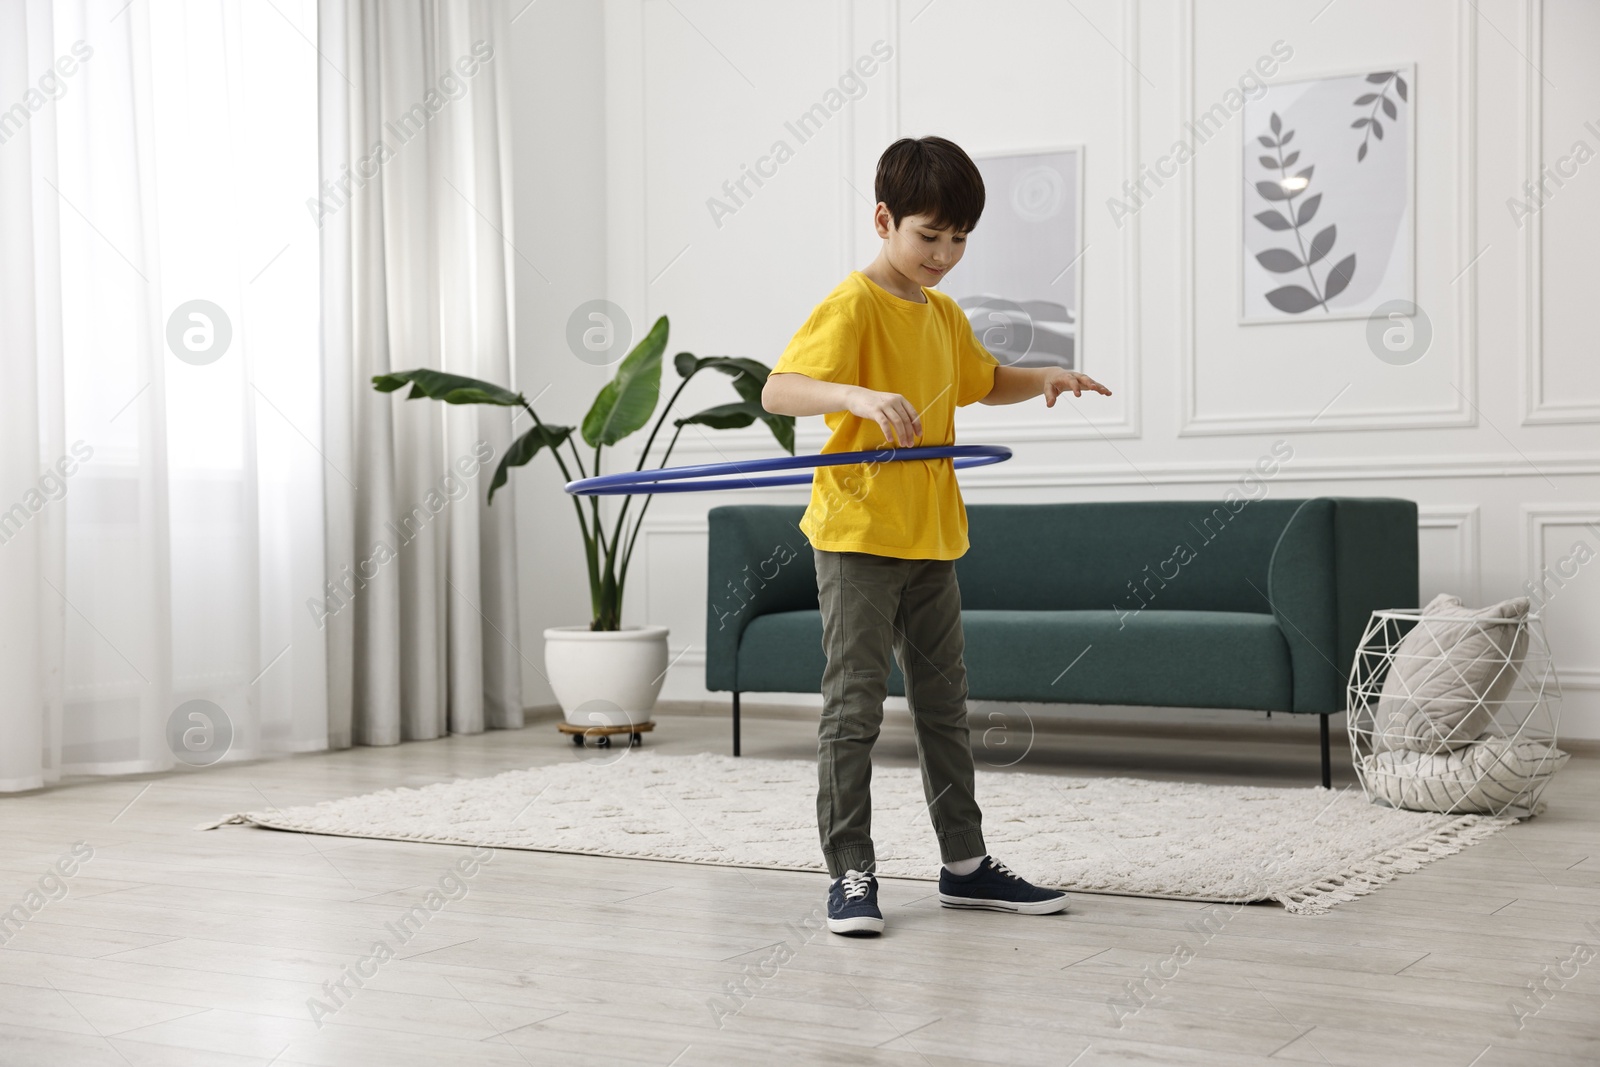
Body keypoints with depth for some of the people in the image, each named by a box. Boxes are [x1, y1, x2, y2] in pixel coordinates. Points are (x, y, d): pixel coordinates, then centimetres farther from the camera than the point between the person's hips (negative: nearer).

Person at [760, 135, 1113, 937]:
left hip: (931, 539, 8)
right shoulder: (853, 305, -12)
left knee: (944, 703, 14)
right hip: (858, 537, -8)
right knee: (854, 706, -4)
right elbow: (777, 391, -24)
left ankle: (964, 864, 23)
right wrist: (858, 395, -41)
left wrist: (1045, 379, 10)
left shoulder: (944, 315, 12)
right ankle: (850, 876, 3)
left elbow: (986, 382, 30)